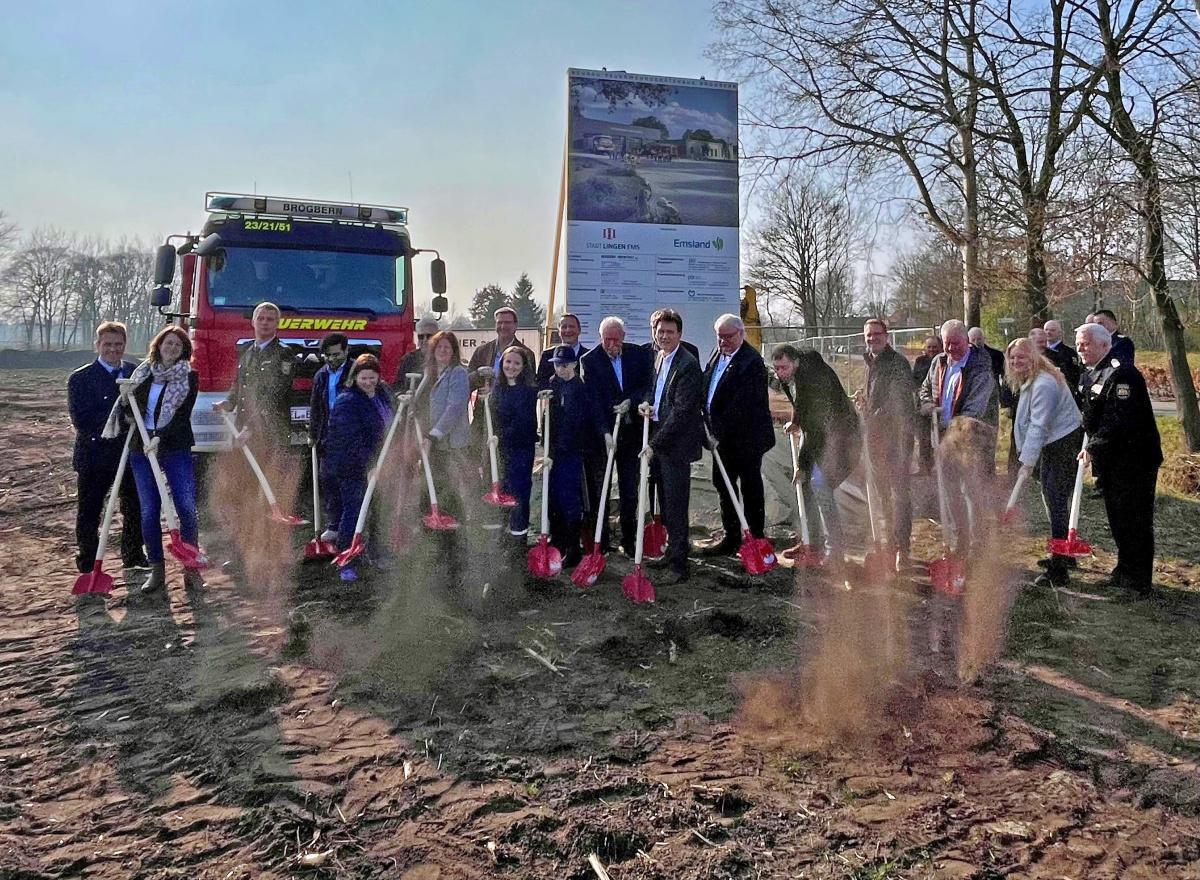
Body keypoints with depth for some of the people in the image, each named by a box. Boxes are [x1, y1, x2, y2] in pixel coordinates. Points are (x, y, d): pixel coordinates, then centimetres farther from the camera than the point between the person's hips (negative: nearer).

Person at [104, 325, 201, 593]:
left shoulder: (189, 377, 0)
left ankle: (191, 567, 2)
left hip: (176, 449, -3)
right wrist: (124, 400, -2)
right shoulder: (143, 372, 11)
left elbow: (182, 416, -10)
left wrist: (160, 438, -23)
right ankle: (157, 569, 14)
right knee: (149, 512, 3)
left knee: (187, 508, -11)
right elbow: (127, 406, 21)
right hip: (141, 450, 3)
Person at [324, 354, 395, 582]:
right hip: (351, 466, -8)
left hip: (377, 463, 8)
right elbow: (352, 439, -25)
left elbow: (390, 424, 22)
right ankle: (346, 563, -1)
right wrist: (369, 465, -29)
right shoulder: (346, 402, -18)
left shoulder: (384, 392, 7)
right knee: (353, 510, -8)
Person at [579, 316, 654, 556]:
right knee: (598, 489, 5)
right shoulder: (589, 361, -5)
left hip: (631, 431, 2)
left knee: (630, 490, 9)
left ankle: (629, 541, 19)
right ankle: (600, 542, 14)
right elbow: (592, 399, -11)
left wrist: (631, 401, -17)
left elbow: (648, 386, 1)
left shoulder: (640, 355, 3)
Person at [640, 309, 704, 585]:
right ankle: (672, 552, 33)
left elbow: (681, 412, -20)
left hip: (676, 443, -8)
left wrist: (655, 444, -19)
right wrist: (647, 403, 4)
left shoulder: (688, 365, -16)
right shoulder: (658, 357, 12)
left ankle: (679, 566, 3)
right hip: (658, 441, 8)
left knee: (675, 505, -5)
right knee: (666, 502, 18)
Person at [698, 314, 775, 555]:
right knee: (723, 483, 15)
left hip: (745, 437, -9)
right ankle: (731, 536, 28)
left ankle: (757, 539, 14)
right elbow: (708, 388, 15)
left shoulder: (751, 361, -17)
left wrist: (720, 431, -22)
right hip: (724, 436, 9)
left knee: (750, 486, 2)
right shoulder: (718, 354, 10)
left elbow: (742, 405, -23)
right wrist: (712, 429, 4)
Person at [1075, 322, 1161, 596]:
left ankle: (1138, 583, 5)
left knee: (1134, 520, -4)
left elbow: (1119, 419, -27)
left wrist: (1094, 447, -25)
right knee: (1117, 518, 17)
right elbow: (1090, 416, 21)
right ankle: (1124, 572, 30)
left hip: (1134, 458, -10)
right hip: (1112, 460, 10)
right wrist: (1090, 447, 9)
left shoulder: (1120, 373, -19)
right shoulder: (1089, 374, 13)